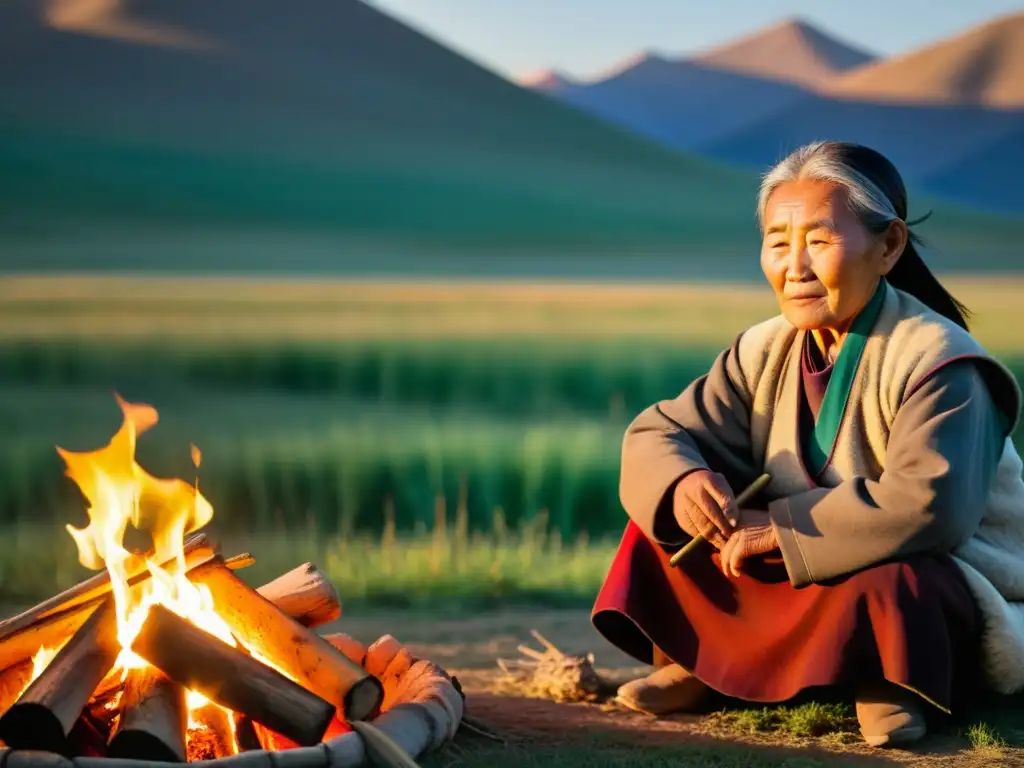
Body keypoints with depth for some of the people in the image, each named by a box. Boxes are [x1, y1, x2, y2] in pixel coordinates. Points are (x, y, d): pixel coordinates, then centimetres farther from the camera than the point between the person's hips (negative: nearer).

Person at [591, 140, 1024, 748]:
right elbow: (657, 435, -2)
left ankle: (886, 684, -11)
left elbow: (927, 506, -35)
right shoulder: (764, 353, 0)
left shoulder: (938, 362, -22)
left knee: (887, 583, -41)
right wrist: (682, 482, -28)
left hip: (942, 588, -6)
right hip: (801, 581, 6)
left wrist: (780, 528, -30)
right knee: (669, 512, -5)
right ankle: (691, 660, -1)